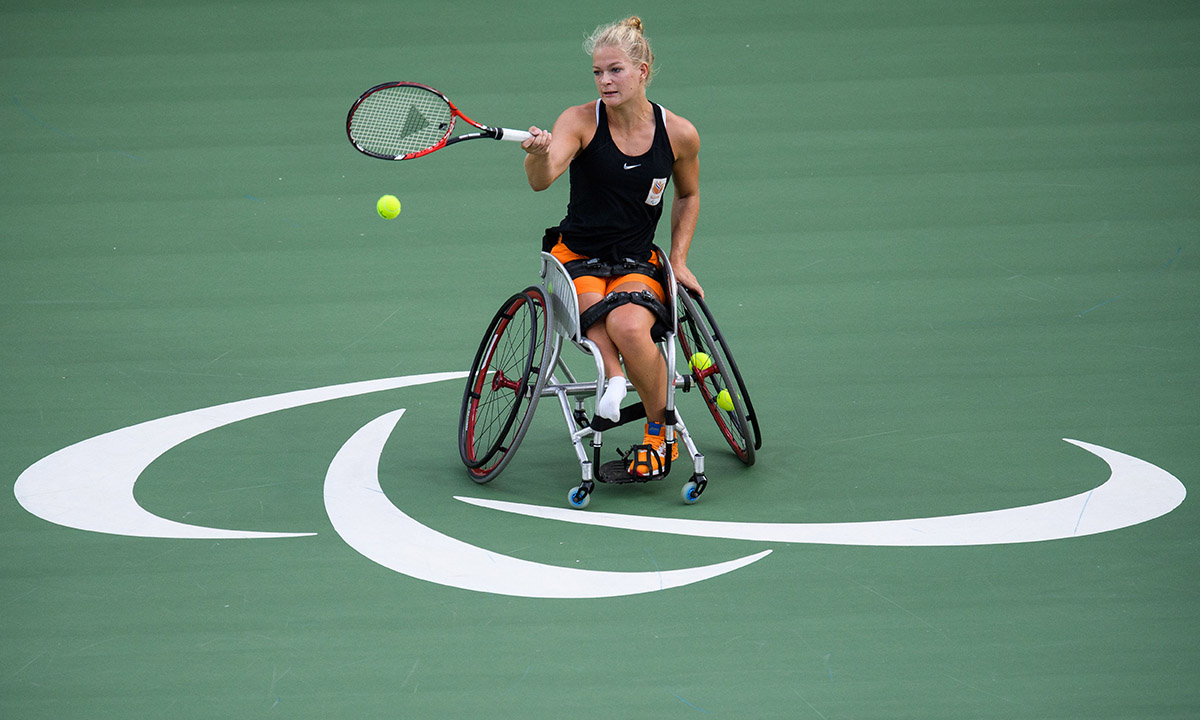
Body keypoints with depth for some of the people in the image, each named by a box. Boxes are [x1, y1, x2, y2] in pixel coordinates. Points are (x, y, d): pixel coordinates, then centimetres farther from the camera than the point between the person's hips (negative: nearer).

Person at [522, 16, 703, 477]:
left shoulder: (679, 135, -2)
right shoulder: (581, 121, -8)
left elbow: (687, 196, 18)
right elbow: (541, 180, -25)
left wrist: (679, 261, 9)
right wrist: (540, 154, -48)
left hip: (637, 265, 0)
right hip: (575, 256, 0)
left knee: (629, 327, -31)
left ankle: (661, 432, -14)